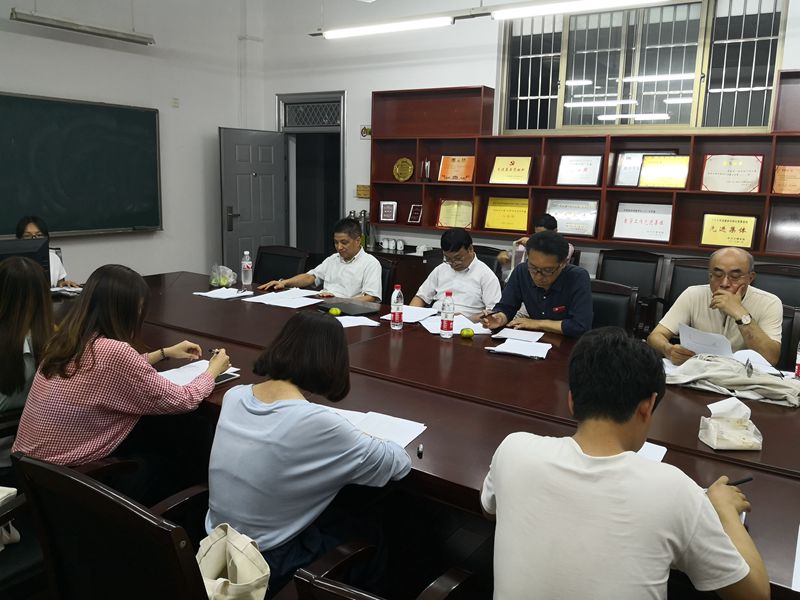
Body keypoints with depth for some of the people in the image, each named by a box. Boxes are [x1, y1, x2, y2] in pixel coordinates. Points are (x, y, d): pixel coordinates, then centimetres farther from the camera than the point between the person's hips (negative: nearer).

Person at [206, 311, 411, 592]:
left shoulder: (233, 396, -8)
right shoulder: (317, 423, -28)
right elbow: (400, 464, -15)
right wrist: (358, 440, 4)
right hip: (266, 563, -6)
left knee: (333, 516, 26)